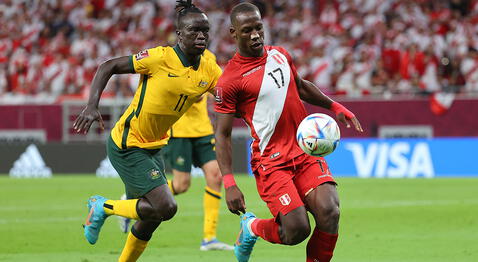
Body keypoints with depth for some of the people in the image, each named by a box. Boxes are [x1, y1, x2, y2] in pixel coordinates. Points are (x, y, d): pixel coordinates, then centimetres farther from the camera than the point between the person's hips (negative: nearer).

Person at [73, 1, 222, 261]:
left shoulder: (209, 71, -1)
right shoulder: (160, 58, -19)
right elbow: (108, 67, -13)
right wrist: (92, 105, -24)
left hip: (153, 147, 8)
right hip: (127, 146, -8)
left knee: (152, 216, 12)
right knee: (165, 207, -15)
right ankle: (104, 207, 6)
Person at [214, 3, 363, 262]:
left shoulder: (280, 55, 10)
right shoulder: (230, 80, -9)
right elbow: (222, 134, -7)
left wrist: (334, 106, 23)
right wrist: (229, 184, -15)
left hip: (306, 152, 5)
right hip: (271, 161, -5)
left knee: (329, 214, -18)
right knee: (296, 230, -16)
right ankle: (251, 226, 17)